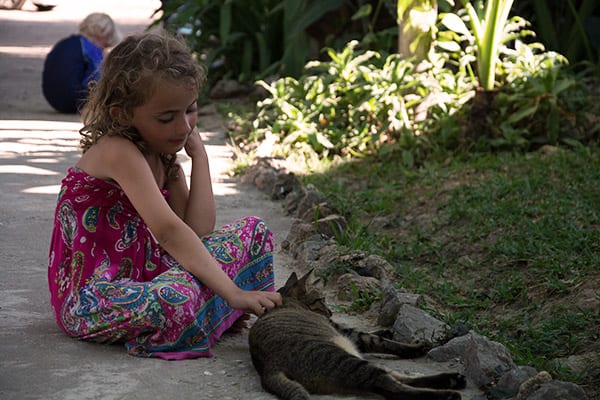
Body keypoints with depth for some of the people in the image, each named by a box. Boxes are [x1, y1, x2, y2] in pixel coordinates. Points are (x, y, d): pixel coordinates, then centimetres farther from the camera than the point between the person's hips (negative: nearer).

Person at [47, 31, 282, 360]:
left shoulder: (163, 156, 8)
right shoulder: (118, 151, -20)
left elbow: (198, 231, -4)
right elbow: (168, 231, -31)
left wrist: (199, 155, -4)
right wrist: (232, 292, -35)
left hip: (145, 277, 9)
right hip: (91, 298, -9)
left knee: (254, 231, 7)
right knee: (177, 297, -42)